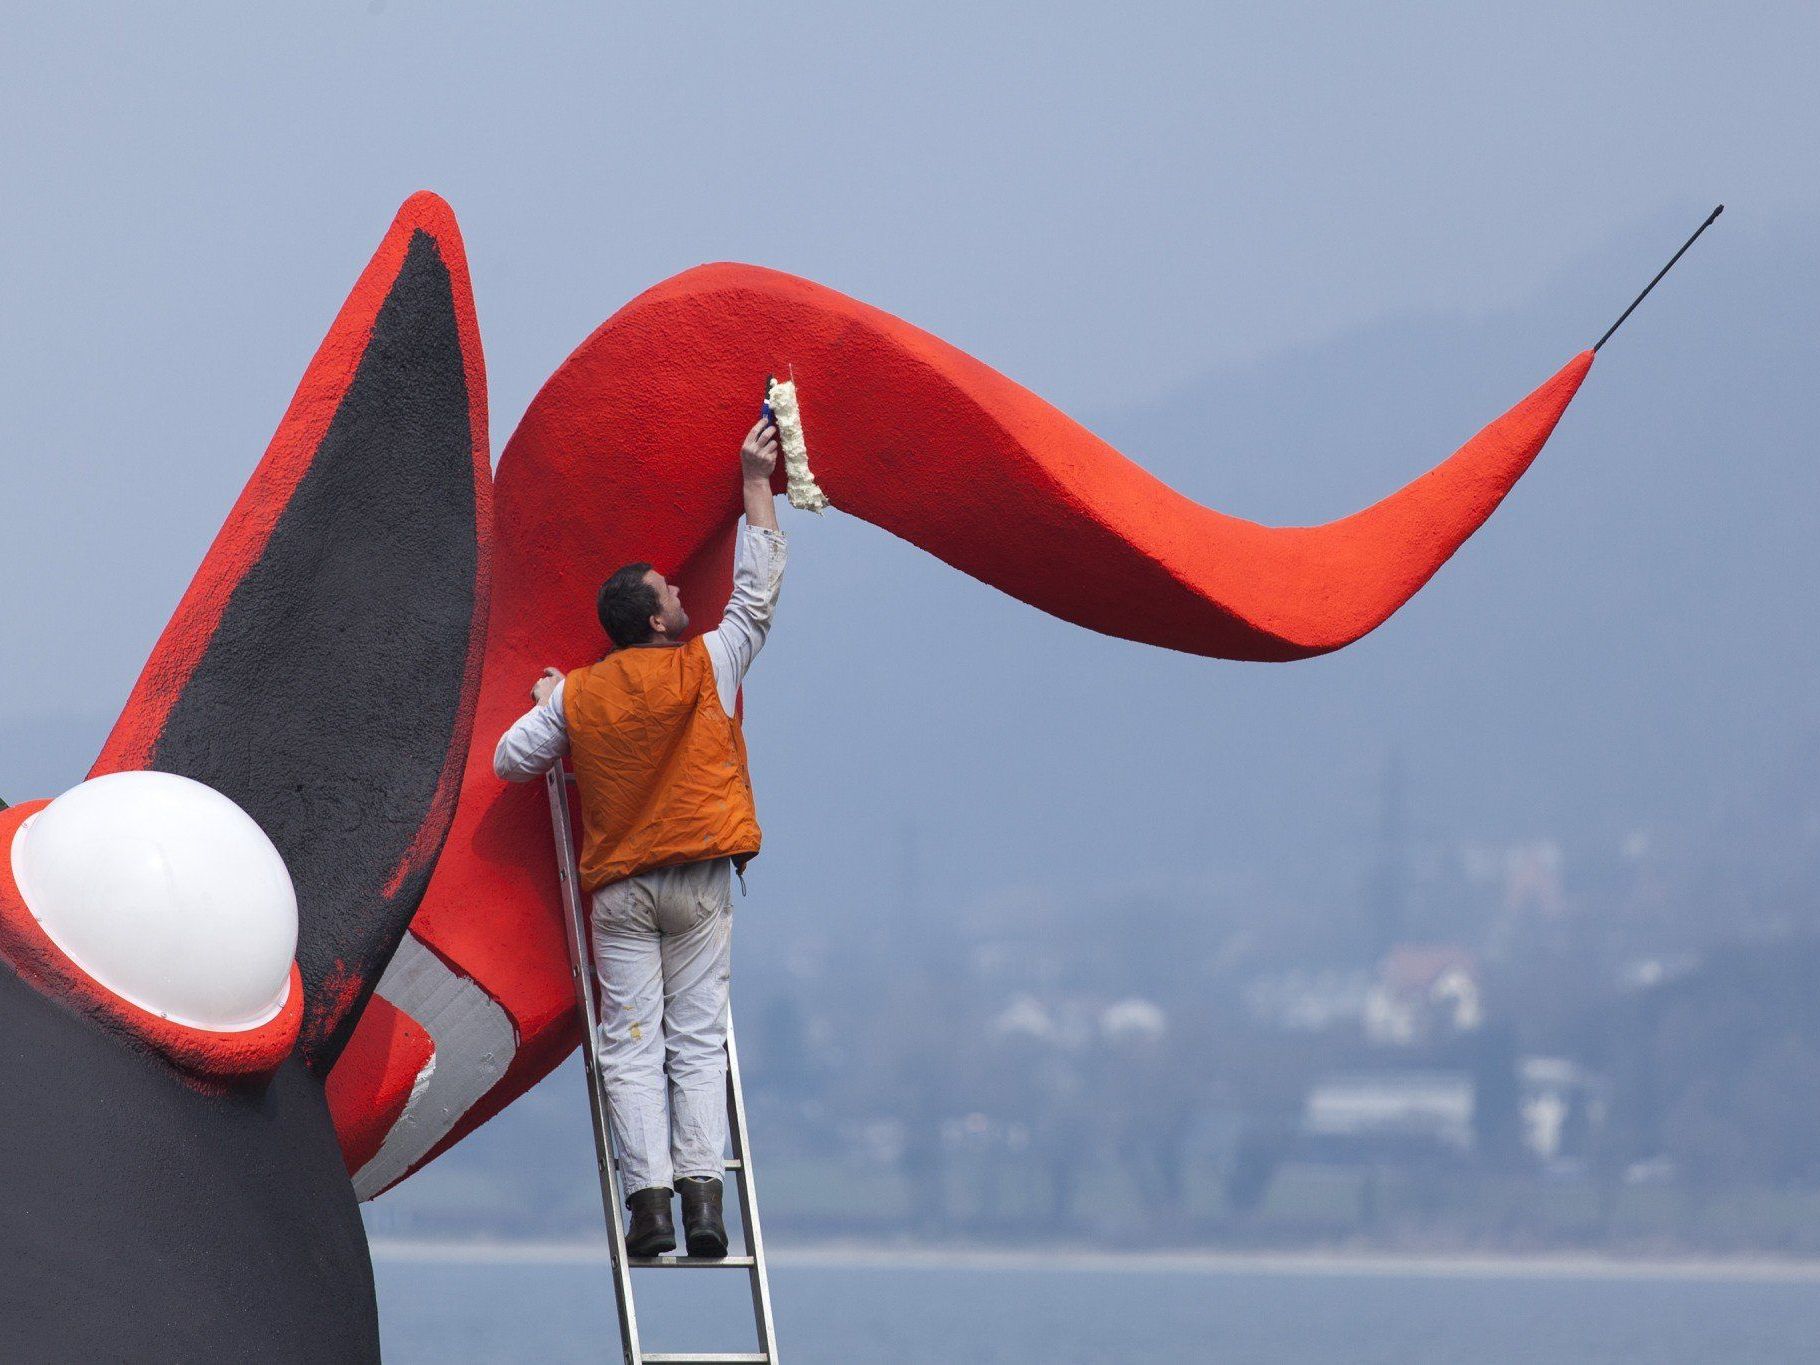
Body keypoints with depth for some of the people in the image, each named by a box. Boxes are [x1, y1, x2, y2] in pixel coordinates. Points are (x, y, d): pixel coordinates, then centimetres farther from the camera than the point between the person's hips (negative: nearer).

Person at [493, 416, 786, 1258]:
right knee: (698, 1039, 1)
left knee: (631, 1046, -1)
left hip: (618, 887, 1)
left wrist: (545, 707, 28)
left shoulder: (576, 695, 2)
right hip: (699, 879, -1)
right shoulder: (707, 668, -3)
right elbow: (756, 590, 8)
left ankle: (649, 1196, -13)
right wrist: (756, 483, 15)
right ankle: (701, 1190, -12)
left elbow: (510, 760, 8)